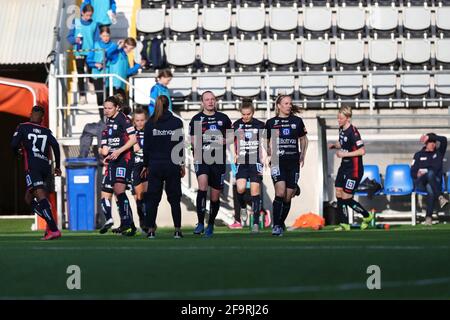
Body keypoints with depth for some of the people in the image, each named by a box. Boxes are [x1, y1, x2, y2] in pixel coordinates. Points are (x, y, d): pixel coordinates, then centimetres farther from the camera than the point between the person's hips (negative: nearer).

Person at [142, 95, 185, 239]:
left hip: (155, 166, 0)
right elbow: (181, 145, -1)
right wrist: (182, 164, 6)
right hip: (172, 165, 0)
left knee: (152, 199, 6)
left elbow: (146, 146, 1)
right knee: (174, 198, 6)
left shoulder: (150, 124, -1)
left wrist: (146, 165, 10)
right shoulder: (177, 122, -3)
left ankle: (151, 230, 3)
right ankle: (177, 230, 3)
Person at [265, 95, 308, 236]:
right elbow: (266, 142, 16)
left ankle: (281, 224, 20)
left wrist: (302, 155, 9)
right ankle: (276, 225, -15)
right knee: (280, 192, -19)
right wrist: (269, 155, 0)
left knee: (288, 197, 3)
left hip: (293, 163, 2)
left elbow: (303, 139, 20)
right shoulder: (271, 122, 6)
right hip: (278, 162, -2)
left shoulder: (297, 121, 8)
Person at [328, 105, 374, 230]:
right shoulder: (341, 129, 6)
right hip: (344, 167, 9)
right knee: (339, 194, 4)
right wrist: (334, 145, 3)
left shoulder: (353, 132, -21)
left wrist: (345, 154, -22)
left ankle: (367, 216, 14)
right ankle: (344, 224, 11)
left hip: (354, 170, -9)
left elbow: (362, 151, -24)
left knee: (346, 198, -6)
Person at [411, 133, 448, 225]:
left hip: (435, 182, 1)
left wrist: (429, 137, -2)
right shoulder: (419, 155, 17)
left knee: (430, 189, -38)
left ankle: (429, 216, -46)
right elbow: (413, 172, 11)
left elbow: (444, 140, 1)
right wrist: (418, 174, -13)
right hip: (420, 183, -1)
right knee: (430, 173, -37)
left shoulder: (438, 153, 19)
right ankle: (440, 197, -52)